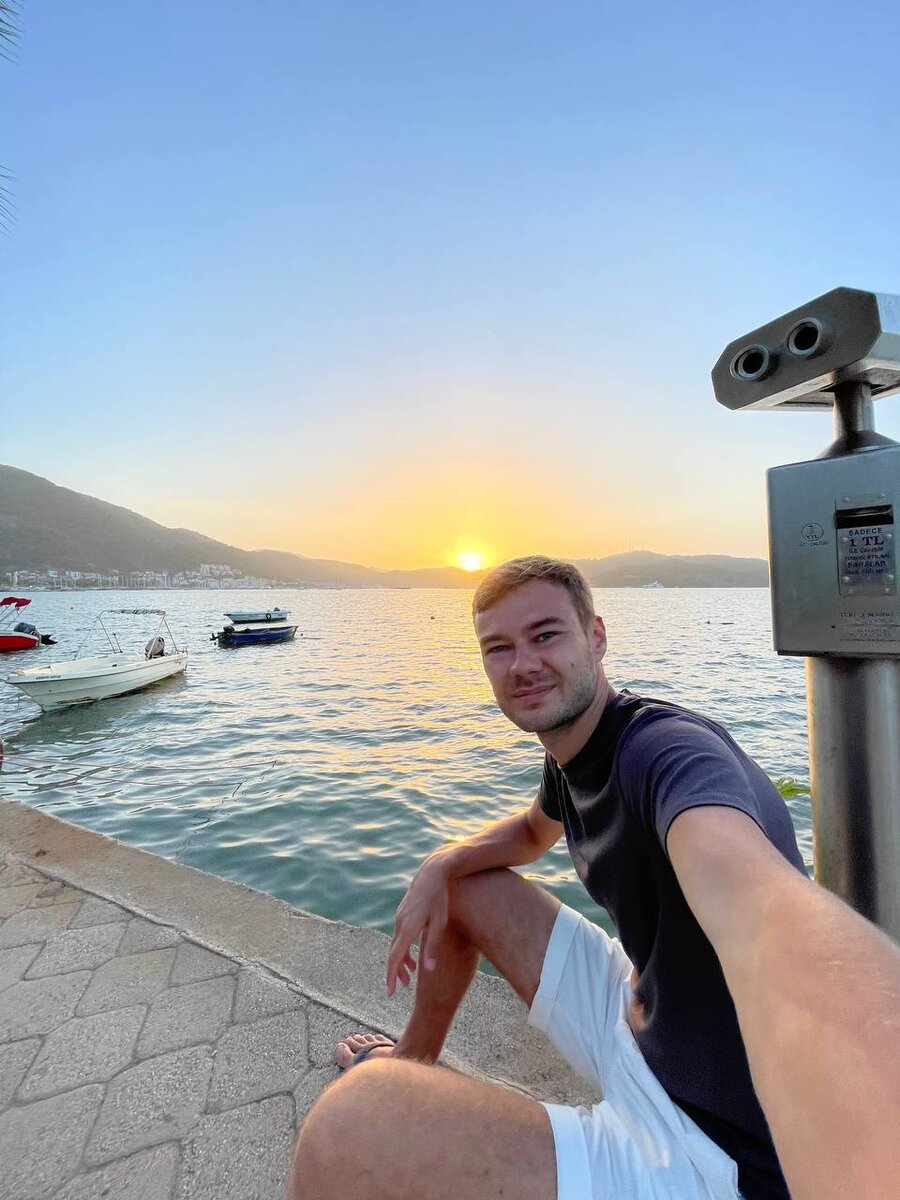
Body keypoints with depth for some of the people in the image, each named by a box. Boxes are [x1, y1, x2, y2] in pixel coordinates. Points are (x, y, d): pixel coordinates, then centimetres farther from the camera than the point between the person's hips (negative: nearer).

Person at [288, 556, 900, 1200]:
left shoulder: (668, 748, -26)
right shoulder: (569, 752, 0)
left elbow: (769, 914, -45)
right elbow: (536, 830, 19)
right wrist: (441, 864, 1)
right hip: (638, 1017, 9)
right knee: (460, 889, 15)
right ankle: (414, 1058, 37)